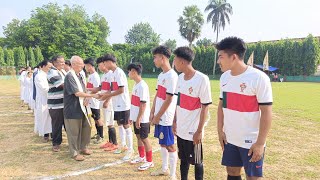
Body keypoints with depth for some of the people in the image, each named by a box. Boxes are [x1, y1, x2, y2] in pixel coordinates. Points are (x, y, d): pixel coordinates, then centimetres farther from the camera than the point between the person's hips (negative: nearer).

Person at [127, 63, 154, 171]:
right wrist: (132, 116, 17)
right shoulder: (136, 85, 10)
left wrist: (139, 118, -21)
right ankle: (141, 157, 34)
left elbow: (143, 104, -21)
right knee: (138, 136, 18)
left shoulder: (142, 86, -19)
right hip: (136, 117, 9)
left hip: (142, 119, -9)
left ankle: (149, 161, 13)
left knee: (144, 138, 0)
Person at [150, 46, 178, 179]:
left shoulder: (172, 76, -18)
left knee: (169, 145, 1)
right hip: (159, 117, 9)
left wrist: (158, 116, -14)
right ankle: (164, 169, 35)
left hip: (166, 118, -9)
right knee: (162, 143, 19)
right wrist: (152, 113, 11)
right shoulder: (161, 75, 10)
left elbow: (169, 100, -20)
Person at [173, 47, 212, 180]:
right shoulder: (180, 78, 3)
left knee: (196, 162, 11)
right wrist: (175, 121, 12)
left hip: (193, 131, -7)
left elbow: (205, 107, -16)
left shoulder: (202, 79, -19)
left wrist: (199, 131, -15)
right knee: (183, 160, 20)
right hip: (180, 130, 7)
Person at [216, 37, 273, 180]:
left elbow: (266, 112, -16)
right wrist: (220, 130, 6)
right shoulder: (224, 77, 2)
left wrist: (260, 143, -16)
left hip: (251, 141, -5)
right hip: (230, 139, 6)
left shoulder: (259, 78, -17)